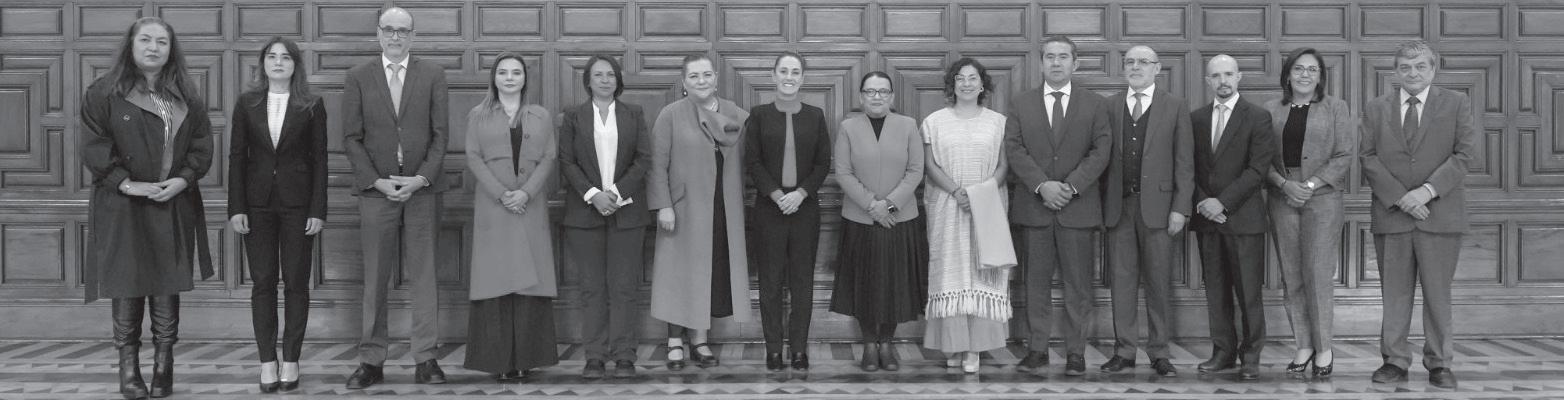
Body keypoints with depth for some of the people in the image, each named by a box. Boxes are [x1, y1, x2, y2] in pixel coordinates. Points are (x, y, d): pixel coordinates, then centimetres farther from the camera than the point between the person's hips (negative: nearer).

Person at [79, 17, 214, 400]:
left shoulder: (187, 97, 10)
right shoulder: (104, 93, 0)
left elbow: (202, 146, 8)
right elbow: (93, 147, -5)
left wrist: (182, 179, -9)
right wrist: (126, 183, -15)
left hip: (173, 207, 3)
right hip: (121, 209, -2)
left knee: (167, 289, 3)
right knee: (127, 289, -1)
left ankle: (163, 368, 12)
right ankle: (128, 368, 8)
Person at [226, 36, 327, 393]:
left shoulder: (312, 106, 1)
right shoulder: (247, 104, 5)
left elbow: (319, 159, 0)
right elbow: (237, 157, 4)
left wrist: (318, 210, -6)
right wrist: (236, 208, -3)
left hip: (297, 203, -1)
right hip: (258, 203, 1)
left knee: (296, 283, 3)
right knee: (262, 283, 3)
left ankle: (291, 361, 11)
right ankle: (267, 362, 9)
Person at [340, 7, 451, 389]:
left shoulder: (432, 74, 6)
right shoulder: (358, 77, 6)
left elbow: (440, 133, 2)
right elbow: (351, 138, 2)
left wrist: (422, 178, -9)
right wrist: (377, 181, -8)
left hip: (422, 187, 0)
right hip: (376, 189, 0)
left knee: (423, 275, 2)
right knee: (375, 279, 3)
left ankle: (426, 359, 7)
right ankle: (371, 361, 8)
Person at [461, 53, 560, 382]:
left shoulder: (541, 117, 12)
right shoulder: (478, 116, 9)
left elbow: (549, 158, 4)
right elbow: (474, 158, 1)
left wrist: (526, 192, -11)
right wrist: (501, 194, -12)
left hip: (531, 206, 1)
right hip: (492, 206, -1)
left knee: (530, 279, -2)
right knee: (495, 279, -3)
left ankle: (526, 356, 3)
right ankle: (497, 359, 0)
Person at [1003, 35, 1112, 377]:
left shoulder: (1095, 105, 8)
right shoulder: (1020, 105, 10)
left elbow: (1101, 151, -2)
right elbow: (1014, 150, 0)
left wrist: (1071, 186, -14)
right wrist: (1042, 185, -13)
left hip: (1078, 207, -1)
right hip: (1033, 207, 1)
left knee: (1078, 285, 2)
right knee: (1036, 284, 5)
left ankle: (1075, 352, 9)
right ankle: (1037, 349, 12)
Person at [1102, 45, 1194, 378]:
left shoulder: (1175, 108, 5)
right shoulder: (1109, 107, 10)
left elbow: (1184, 162, 2)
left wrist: (1180, 208, -5)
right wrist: (1100, 204, -1)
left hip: (1157, 205, -1)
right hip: (1118, 205, 2)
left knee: (1159, 281, 3)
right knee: (1121, 280, 4)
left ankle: (1159, 353, 11)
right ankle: (1124, 350, 11)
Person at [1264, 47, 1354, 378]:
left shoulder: (1335, 108, 4)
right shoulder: (1271, 110, 9)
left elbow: (1345, 155, -3)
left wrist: (1311, 184, -11)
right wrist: (1284, 183, -10)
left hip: (1322, 198, -3)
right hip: (1283, 198, 3)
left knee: (1317, 274, -7)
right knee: (1291, 276, 3)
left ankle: (1323, 349, 4)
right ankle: (1303, 346, 12)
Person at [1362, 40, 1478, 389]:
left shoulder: (1457, 104, 6)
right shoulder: (1376, 109, 9)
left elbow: (1465, 154, -3)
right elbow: (1368, 158, 1)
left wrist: (1428, 190, -14)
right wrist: (1399, 197, -10)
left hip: (1440, 214, -1)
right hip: (1390, 214, 1)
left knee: (1438, 292, 4)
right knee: (1394, 292, 5)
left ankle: (1439, 363, 12)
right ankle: (1395, 361, 12)